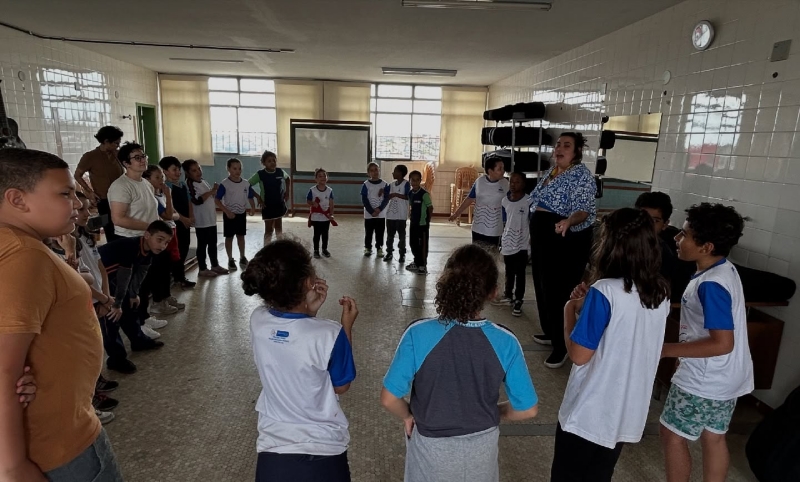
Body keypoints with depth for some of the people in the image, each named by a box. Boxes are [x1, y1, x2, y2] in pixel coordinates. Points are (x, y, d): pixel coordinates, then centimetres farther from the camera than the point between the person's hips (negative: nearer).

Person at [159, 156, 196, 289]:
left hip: (186, 222, 8)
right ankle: (179, 277, 8)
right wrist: (183, 219, -17)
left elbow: (189, 201, 15)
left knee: (184, 248, 13)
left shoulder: (183, 185, 11)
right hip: (174, 222, -8)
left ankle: (178, 275, 25)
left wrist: (191, 217, 3)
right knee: (177, 250, -1)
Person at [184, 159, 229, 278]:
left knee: (213, 243, 16)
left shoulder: (203, 182, 11)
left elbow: (212, 196, 20)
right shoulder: (190, 185, -14)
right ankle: (203, 269, 11)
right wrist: (211, 191, -20)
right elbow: (197, 201, -25)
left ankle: (215, 265, 28)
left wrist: (214, 191, -1)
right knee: (202, 245, 2)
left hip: (211, 219, 8)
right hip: (201, 221, -8)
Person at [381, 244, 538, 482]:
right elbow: (528, 409, -12)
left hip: (431, 446, -1)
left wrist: (408, 417, 0)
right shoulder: (505, 342, -21)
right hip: (481, 446, 2)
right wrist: (494, 413, 6)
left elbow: (389, 399, -20)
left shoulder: (419, 334, -26)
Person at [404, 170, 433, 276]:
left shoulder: (424, 194, -15)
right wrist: (412, 218, 9)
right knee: (413, 244, 15)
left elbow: (430, 208, -11)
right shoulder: (410, 194, 4)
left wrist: (428, 221, -8)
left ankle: (423, 266, 12)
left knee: (422, 245, 2)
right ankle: (417, 263, 31)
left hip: (423, 224, -7)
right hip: (413, 224, 7)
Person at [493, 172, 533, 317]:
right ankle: (508, 296, 33)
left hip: (521, 244, -5)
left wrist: (532, 239, -11)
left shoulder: (529, 202, -11)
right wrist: (501, 242, 14)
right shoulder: (505, 201, 4)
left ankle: (518, 302, 14)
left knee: (520, 274, 4)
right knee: (509, 273, 19)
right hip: (507, 243, 5)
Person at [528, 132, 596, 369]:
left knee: (559, 292, -3)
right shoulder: (550, 171, 11)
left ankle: (562, 346, 10)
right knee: (542, 287, 17)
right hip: (542, 237, 9)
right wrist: (534, 238, 23)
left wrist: (568, 221, -46)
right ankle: (550, 332, 35)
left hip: (566, 241, -9)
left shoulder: (582, 175, -14)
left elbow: (584, 211, -23)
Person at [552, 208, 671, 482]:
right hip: (628, 413, 6)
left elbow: (579, 355, -19)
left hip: (588, 414, -6)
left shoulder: (605, 291, -23)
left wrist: (570, 312, -5)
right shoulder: (661, 293, -1)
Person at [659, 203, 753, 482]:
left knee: (672, 436, 9)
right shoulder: (725, 269, 1)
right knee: (714, 438, 22)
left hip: (704, 381, -9)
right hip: (725, 378, 9)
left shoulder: (710, 285, -28)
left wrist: (667, 350, -24)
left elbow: (722, 343, -28)